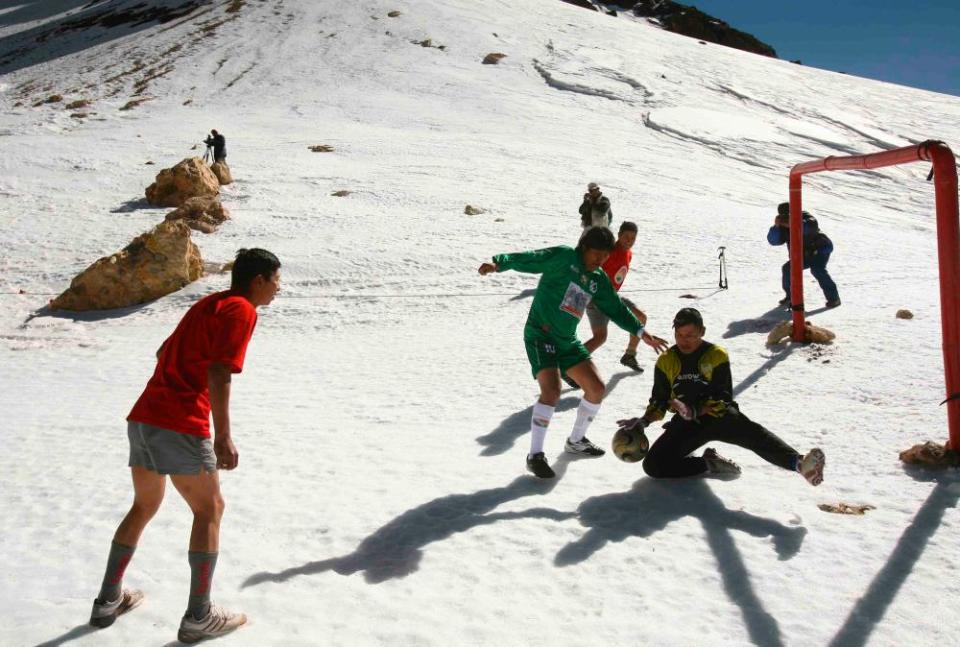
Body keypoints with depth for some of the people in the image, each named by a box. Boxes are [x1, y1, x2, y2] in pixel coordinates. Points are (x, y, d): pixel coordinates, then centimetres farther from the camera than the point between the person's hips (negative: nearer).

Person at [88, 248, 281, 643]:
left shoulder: (209, 303, 20)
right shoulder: (242, 310, -6)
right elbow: (219, 373, -18)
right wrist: (223, 437, -20)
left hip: (142, 418, 9)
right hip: (180, 427, -9)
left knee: (144, 507, 23)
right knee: (209, 510, 5)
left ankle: (108, 601, 33)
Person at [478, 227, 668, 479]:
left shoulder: (599, 280, 11)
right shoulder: (563, 257, -10)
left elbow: (616, 309, 19)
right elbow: (529, 259, -20)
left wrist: (641, 332, 15)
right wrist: (498, 263, -36)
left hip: (568, 340, 8)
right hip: (540, 334, -8)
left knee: (596, 388, 8)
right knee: (552, 390, -24)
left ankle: (576, 441, 31)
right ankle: (535, 455, -12)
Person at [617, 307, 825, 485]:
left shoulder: (716, 355, -2)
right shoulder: (666, 361, 7)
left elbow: (723, 398, -10)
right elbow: (659, 400, 12)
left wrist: (696, 410, -29)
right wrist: (644, 421, -9)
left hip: (717, 415, -3)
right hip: (686, 423, 3)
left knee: (750, 432, -35)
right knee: (653, 464, -19)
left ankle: (799, 462, -50)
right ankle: (708, 464, -9)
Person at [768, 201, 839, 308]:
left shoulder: (804, 217, -18)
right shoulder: (784, 227, -2)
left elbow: (811, 226, -40)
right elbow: (773, 240, -13)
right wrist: (776, 226, -28)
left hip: (820, 249, -7)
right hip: (805, 254, 7)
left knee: (817, 269, -29)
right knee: (788, 268, -1)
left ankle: (833, 297, -21)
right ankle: (791, 296, 17)